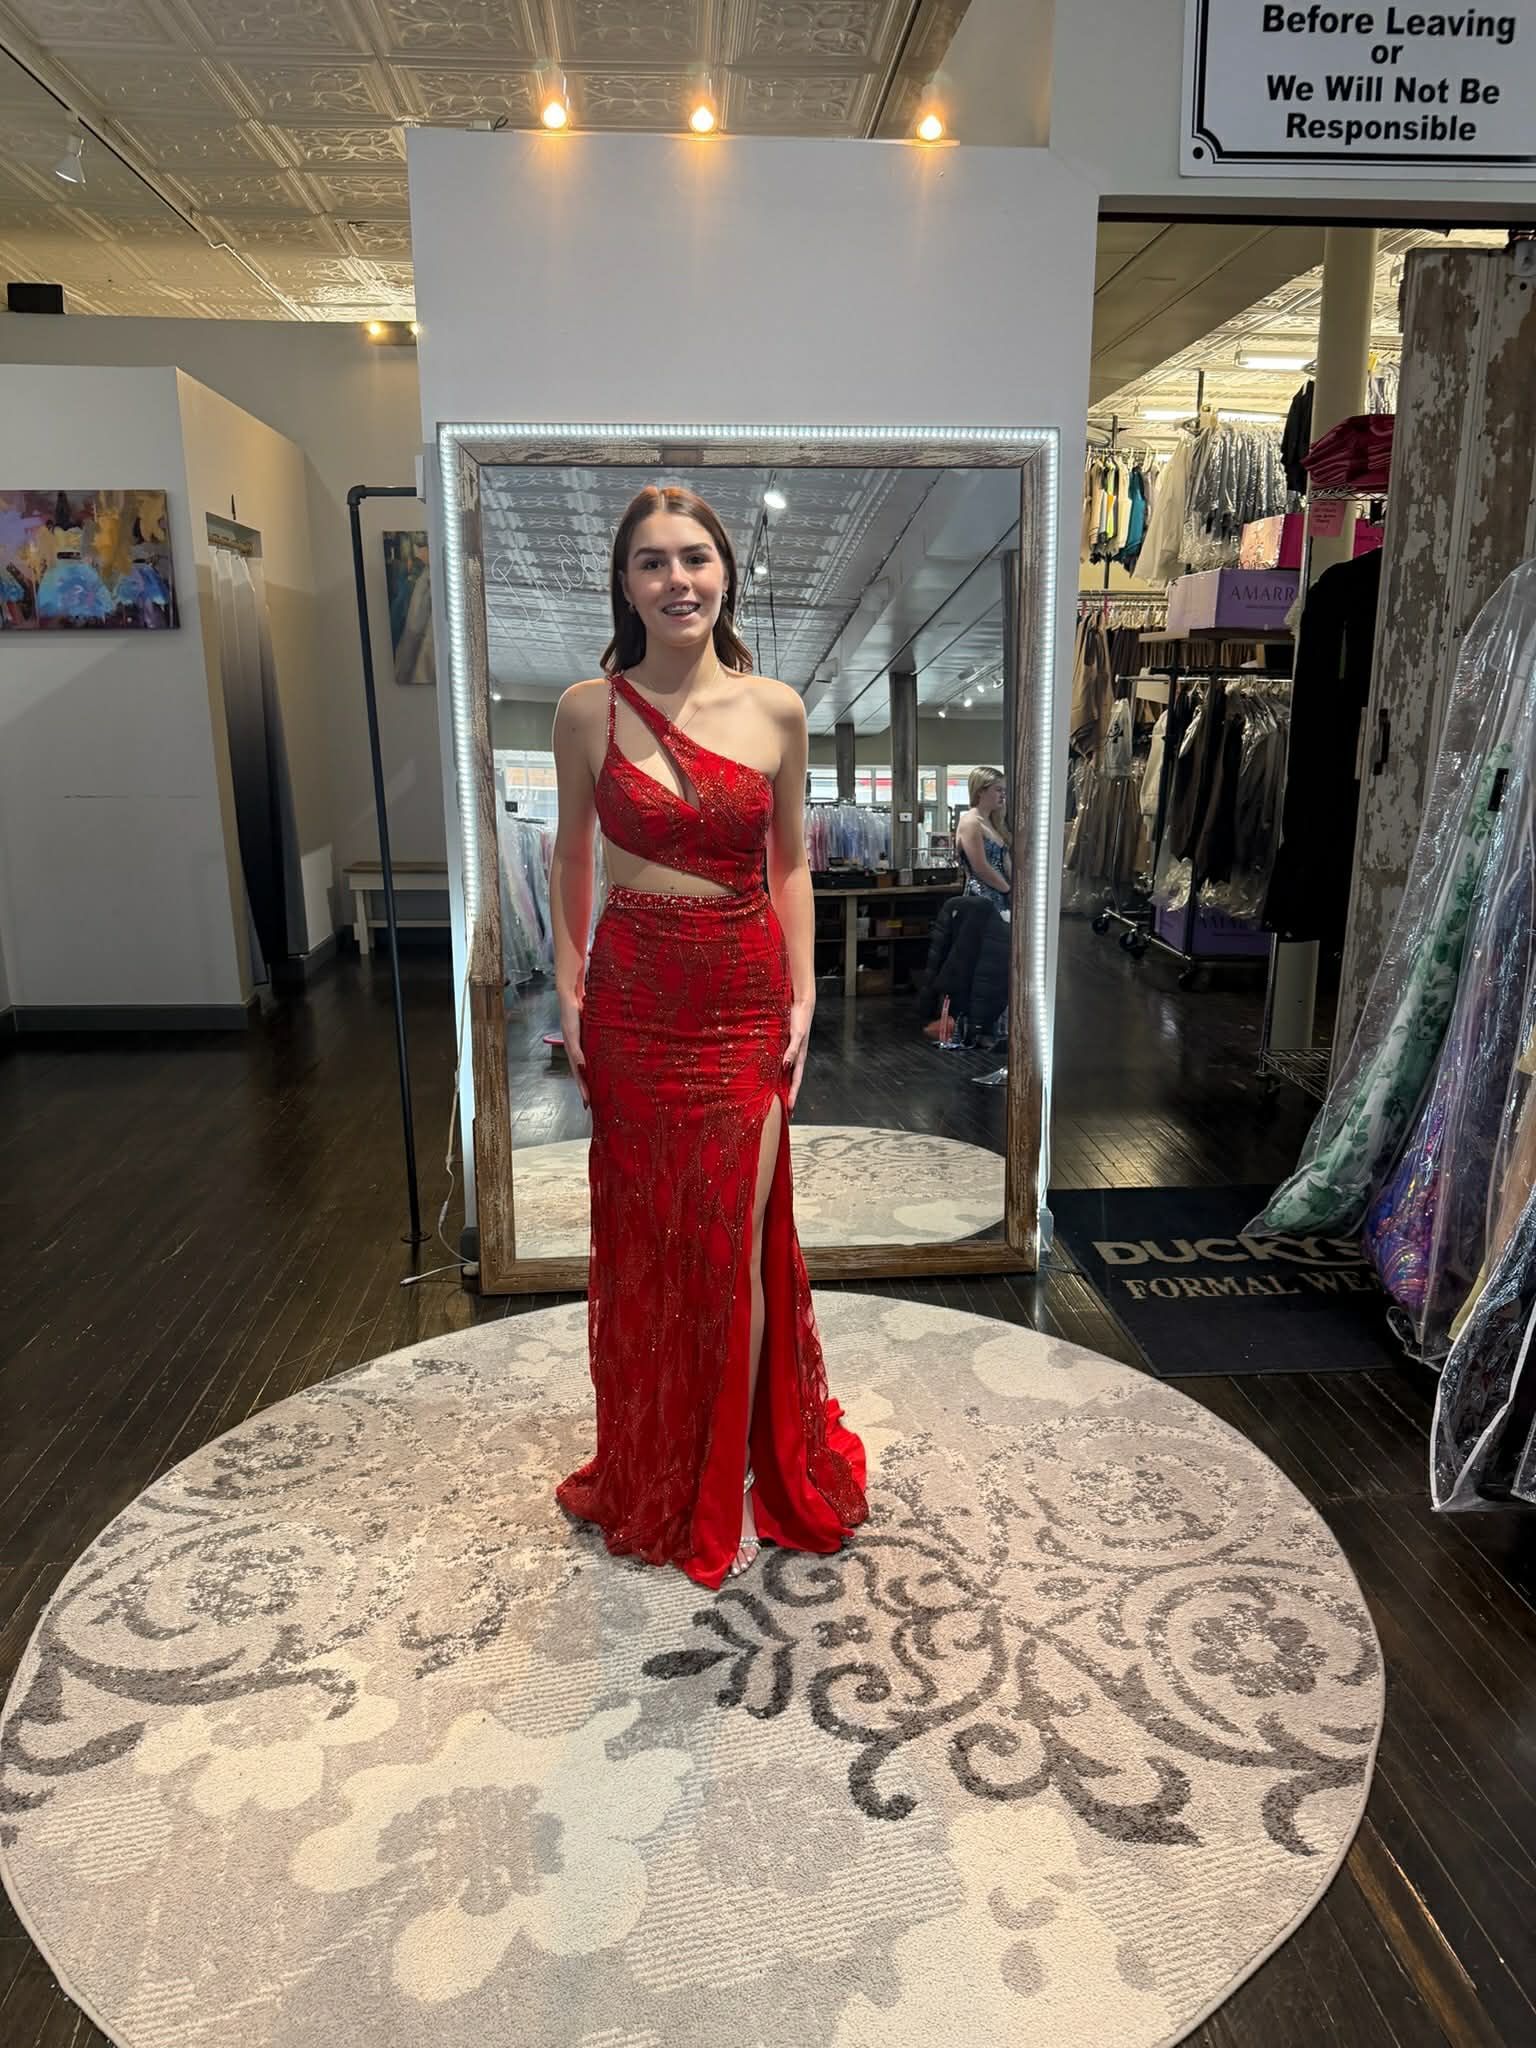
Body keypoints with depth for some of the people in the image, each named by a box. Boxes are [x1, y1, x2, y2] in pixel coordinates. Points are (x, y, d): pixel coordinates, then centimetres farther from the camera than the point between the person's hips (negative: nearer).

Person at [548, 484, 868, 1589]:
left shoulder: (777, 710, -2)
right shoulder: (589, 709, -2)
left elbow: (791, 862, 6)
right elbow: (571, 852, 8)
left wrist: (803, 995, -1)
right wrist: (568, 987, 3)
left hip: (744, 1000, 0)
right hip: (633, 998, 0)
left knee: (734, 1243, 4)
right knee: (641, 1239, 11)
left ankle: (732, 1479, 26)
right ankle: (649, 1474, 34)